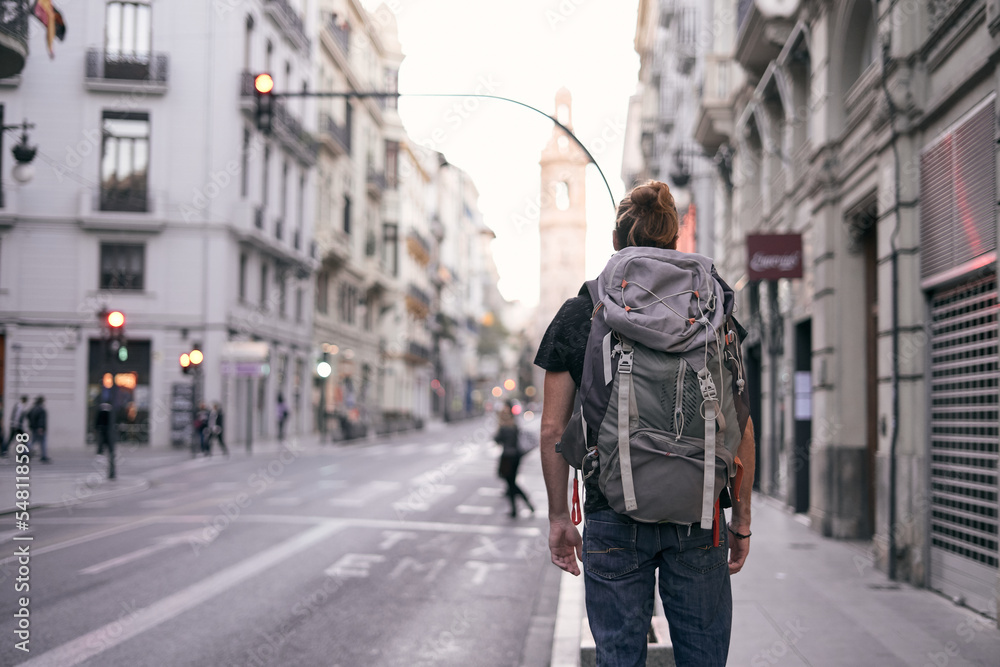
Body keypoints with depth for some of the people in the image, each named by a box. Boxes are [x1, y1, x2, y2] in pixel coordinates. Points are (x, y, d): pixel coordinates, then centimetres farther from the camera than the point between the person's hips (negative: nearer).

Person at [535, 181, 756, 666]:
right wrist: (742, 517, 11)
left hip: (614, 518, -1)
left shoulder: (578, 316, 2)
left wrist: (558, 515, 11)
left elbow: (553, 430, 2)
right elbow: (741, 429, 3)